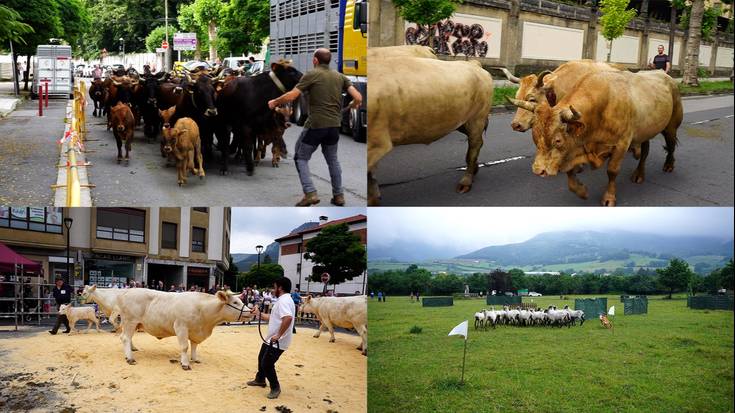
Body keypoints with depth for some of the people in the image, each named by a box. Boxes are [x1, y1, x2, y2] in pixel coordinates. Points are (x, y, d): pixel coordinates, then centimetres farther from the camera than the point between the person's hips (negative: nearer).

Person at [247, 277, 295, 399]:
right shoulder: (282, 300, 12)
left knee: (267, 364, -4)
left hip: (277, 341, -11)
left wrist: (278, 335, -33)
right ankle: (260, 380, 45)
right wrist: (259, 314, 23)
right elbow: (273, 318, 22)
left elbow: (288, 318, -38)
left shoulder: (284, 300, -23)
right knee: (261, 358, 26)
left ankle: (275, 388, 13)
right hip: (271, 339, 11)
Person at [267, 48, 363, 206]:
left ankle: (310, 193, -5)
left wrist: (274, 102, 5)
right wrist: (353, 105, 23)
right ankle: (338, 195, 21)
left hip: (316, 124, -5)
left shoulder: (311, 75, -5)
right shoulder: (340, 76, 9)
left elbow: (291, 96, -12)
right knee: (332, 159, 22)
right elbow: (358, 98, 0)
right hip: (334, 125, 5)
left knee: (301, 158, 9)